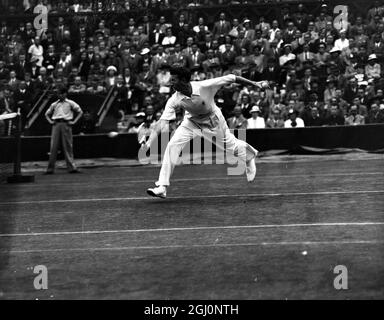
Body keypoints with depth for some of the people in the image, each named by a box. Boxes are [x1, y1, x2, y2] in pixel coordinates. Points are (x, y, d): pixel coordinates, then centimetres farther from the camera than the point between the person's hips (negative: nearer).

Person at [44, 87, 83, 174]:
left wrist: (74, 121, -1)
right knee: (53, 146, -4)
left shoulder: (70, 103, 10)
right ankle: (50, 168, -4)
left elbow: (80, 112, 9)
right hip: (56, 124, 2)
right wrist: (50, 121, 10)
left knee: (68, 146, -5)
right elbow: (47, 114, 29)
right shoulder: (54, 104, 18)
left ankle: (72, 167, -5)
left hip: (66, 124, -2)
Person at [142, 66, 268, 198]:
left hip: (213, 121, -2)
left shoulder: (205, 86, -35)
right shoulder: (175, 100, -27)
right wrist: (149, 142, -40)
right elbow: (162, 122, -29)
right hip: (191, 122, 2)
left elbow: (230, 78, -28)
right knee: (172, 146, -15)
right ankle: (162, 187, -11)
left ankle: (250, 155, 49)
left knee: (231, 145, 11)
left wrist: (255, 84, -23)